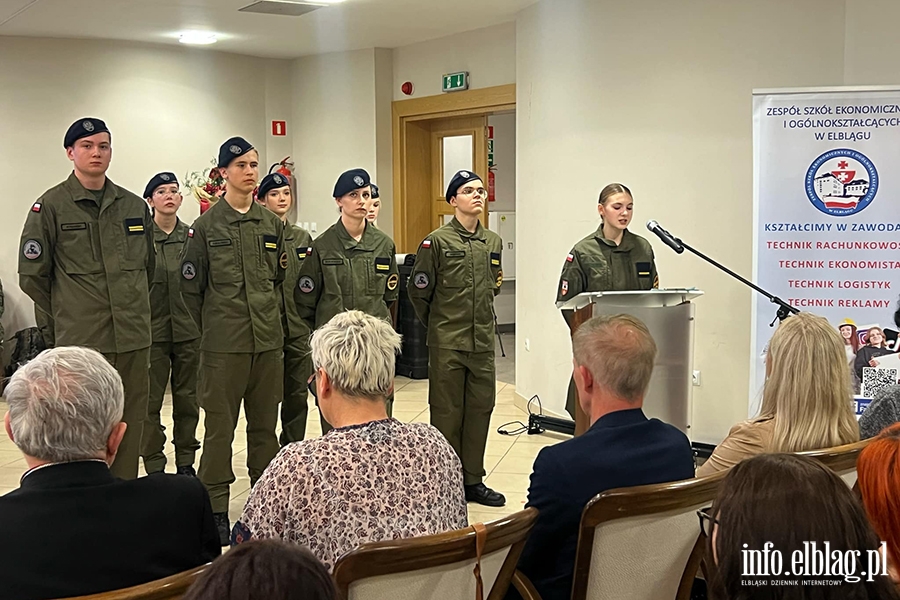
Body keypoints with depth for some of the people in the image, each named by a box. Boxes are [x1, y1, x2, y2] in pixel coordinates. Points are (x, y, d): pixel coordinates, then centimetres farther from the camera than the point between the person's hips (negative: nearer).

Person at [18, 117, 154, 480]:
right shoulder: (51, 206, -2)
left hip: (134, 340, 4)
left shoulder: (135, 206, 12)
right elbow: (31, 276, 1)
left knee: (129, 429, 9)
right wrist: (67, 314, 5)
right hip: (81, 341, -4)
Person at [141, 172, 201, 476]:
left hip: (188, 329, 3)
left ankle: (186, 463, 21)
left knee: (188, 399, 9)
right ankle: (153, 466, 12)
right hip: (151, 329, -2)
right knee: (150, 401, 1)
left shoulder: (192, 236, 7)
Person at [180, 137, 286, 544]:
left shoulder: (272, 224, 9)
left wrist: (269, 316, 11)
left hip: (269, 341, 4)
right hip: (223, 344, -4)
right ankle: (215, 507, 11)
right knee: (220, 426, 1)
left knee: (265, 424, 11)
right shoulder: (206, 226, -3)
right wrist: (214, 326, 5)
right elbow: (191, 287, 1)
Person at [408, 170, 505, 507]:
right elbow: (418, 291, -2)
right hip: (446, 344, -5)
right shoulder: (437, 241, -7)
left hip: (483, 342, 5)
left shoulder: (493, 242, 10)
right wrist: (438, 324, 7)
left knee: (480, 409, 9)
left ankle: (473, 480, 22)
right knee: (447, 413, 2)